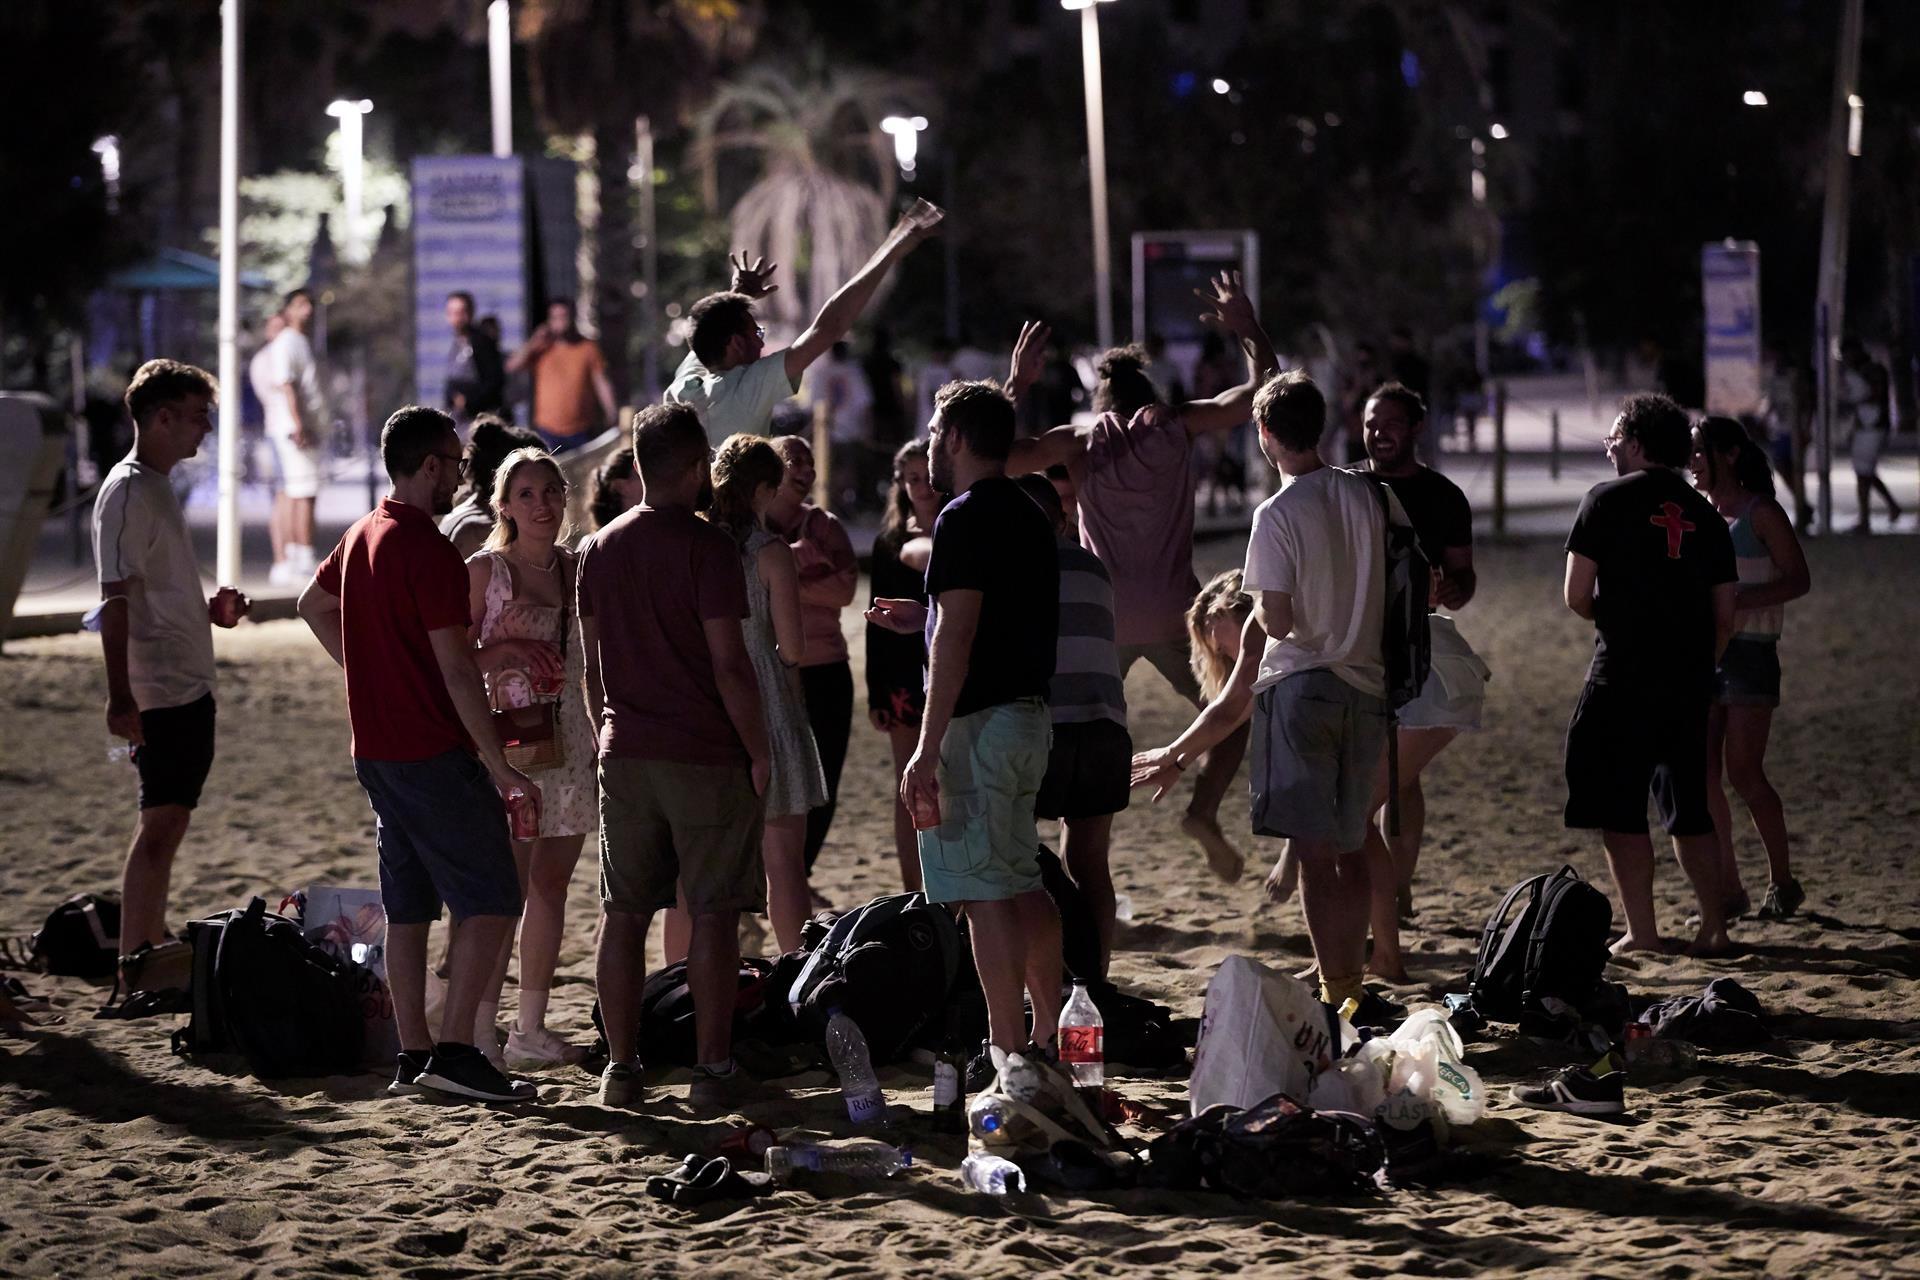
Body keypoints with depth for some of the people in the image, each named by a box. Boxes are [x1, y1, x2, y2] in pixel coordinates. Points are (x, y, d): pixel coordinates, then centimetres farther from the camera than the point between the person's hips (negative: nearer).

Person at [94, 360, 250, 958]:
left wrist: (210, 610, 11)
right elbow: (117, 601, -22)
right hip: (161, 693, -10)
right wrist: (121, 699, -28)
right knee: (160, 827, -10)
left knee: (167, 823, 15)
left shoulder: (157, 487, 15)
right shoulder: (129, 492, -15)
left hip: (189, 687, 10)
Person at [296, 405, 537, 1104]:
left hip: (376, 750, 9)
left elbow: (313, 605, 29)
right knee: (491, 902, -6)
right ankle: (454, 1051, -11)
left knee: (407, 906, 12)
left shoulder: (361, 535, 11)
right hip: (434, 753, -9)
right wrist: (499, 765, -17)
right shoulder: (428, 550, -17)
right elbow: (455, 668, -20)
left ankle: (413, 1055, 13)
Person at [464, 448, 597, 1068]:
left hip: (571, 744, 5)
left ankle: (531, 1029, 15)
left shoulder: (578, 568, 11)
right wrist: (502, 648, -20)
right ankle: (481, 1034, -7)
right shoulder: (485, 570, -3)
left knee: (551, 884, 8)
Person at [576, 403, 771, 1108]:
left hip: (625, 755, 5)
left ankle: (621, 1066, 8)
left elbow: (592, 664, 12)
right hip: (707, 757, -5)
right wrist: (758, 750, -6)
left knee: (623, 914, 8)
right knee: (712, 915, 0)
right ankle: (712, 1067, 0)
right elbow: (729, 662, -13)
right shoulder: (707, 546, -10)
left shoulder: (600, 547, 8)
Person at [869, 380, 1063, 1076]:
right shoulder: (1028, 516, 15)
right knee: (1021, 883, 16)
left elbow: (957, 637, -20)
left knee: (986, 892, -7)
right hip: (1029, 713, 10)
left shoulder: (965, 519, -13)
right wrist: (924, 619, 27)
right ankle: (1048, 1037, 19)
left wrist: (927, 751, -21)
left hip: (980, 722, -10)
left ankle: (1007, 1054, -8)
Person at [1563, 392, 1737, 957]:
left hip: (1624, 675, -5)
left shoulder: (1608, 499, -3)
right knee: (1688, 808, 14)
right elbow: (1725, 618, 12)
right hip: (1690, 678, 5)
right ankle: (1714, 926, 12)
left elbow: (1576, 596, -6)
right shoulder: (1706, 516, 12)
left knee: (1620, 809, 0)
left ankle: (1642, 932, -2)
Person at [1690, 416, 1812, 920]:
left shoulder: (1760, 513, -5)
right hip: (1701, 653, 6)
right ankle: (1728, 889, 7)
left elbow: (1799, 579, -9)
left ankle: (1782, 882, 4)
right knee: (1703, 777, 0)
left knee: (1743, 773, -9)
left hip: (1749, 652, -6)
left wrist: (1738, 601, -20)